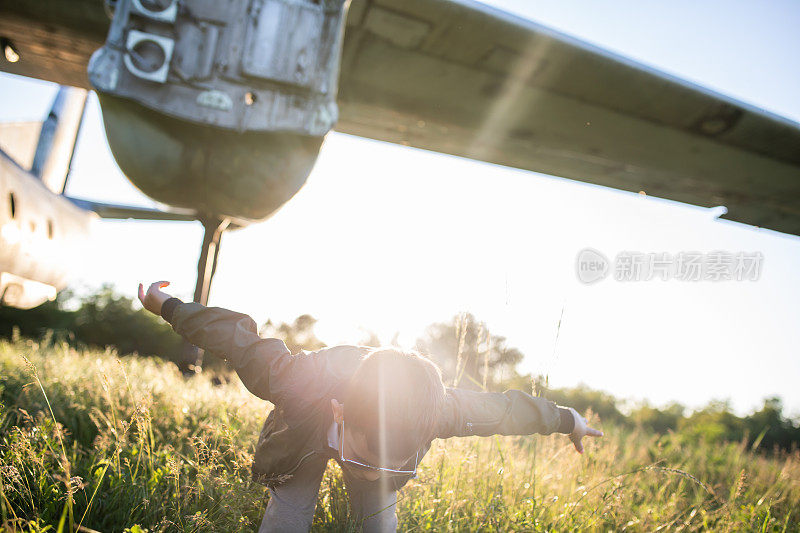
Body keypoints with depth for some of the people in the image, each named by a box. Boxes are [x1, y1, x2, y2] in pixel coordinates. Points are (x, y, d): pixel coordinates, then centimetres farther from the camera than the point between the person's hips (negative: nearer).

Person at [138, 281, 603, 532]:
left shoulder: (438, 408, -41)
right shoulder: (298, 382, -48)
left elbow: (503, 408, -21)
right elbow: (236, 334, -30)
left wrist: (567, 420, -3)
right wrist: (168, 306, -13)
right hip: (305, 439, -1)